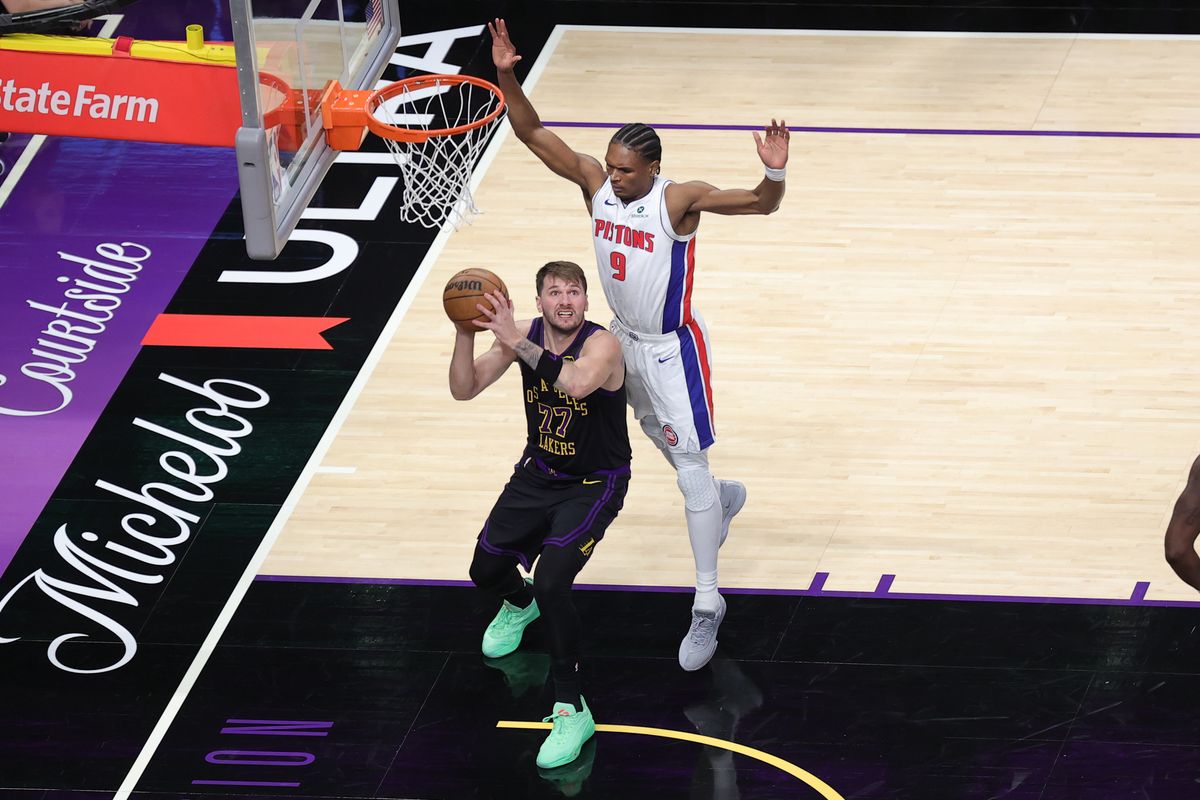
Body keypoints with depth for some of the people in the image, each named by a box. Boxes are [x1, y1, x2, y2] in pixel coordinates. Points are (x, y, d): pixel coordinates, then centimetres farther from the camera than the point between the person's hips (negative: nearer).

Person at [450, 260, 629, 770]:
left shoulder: (602, 345, -26)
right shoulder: (526, 335, -10)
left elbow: (578, 383, -49)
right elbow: (464, 390, -12)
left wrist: (516, 341, -47)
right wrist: (466, 334, -29)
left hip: (594, 484, -6)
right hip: (538, 473, 6)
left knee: (551, 583, -24)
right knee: (486, 571, 10)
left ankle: (571, 710, -12)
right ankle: (518, 605, 51)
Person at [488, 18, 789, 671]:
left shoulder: (680, 200, -26)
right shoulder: (595, 181, -10)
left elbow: (760, 205, -36)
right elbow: (533, 134, -11)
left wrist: (774, 172, -58)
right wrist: (507, 77, -26)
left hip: (672, 348, -7)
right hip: (624, 340, 7)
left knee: (690, 467, -6)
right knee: (659, 435, 28)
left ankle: (707, 603, -1)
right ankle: (724, 498, 58)